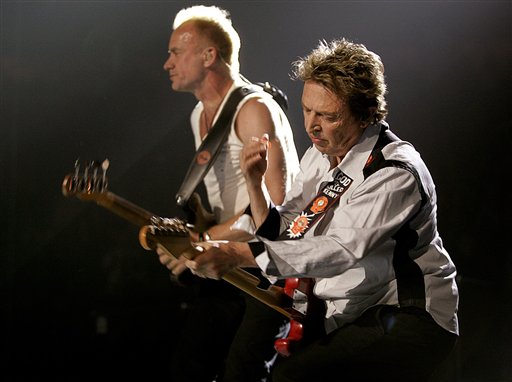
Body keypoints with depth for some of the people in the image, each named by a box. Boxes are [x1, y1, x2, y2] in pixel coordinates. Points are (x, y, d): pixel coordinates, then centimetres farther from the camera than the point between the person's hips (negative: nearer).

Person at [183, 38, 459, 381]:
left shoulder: (396, 173, -19)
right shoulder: (320, 155, 8)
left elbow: (343, 250, -32)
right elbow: (279, 234, 12)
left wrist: (239, 254, -38)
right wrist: (255, 183, -6)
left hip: (407, 321, -8)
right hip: (343, 314, 8)